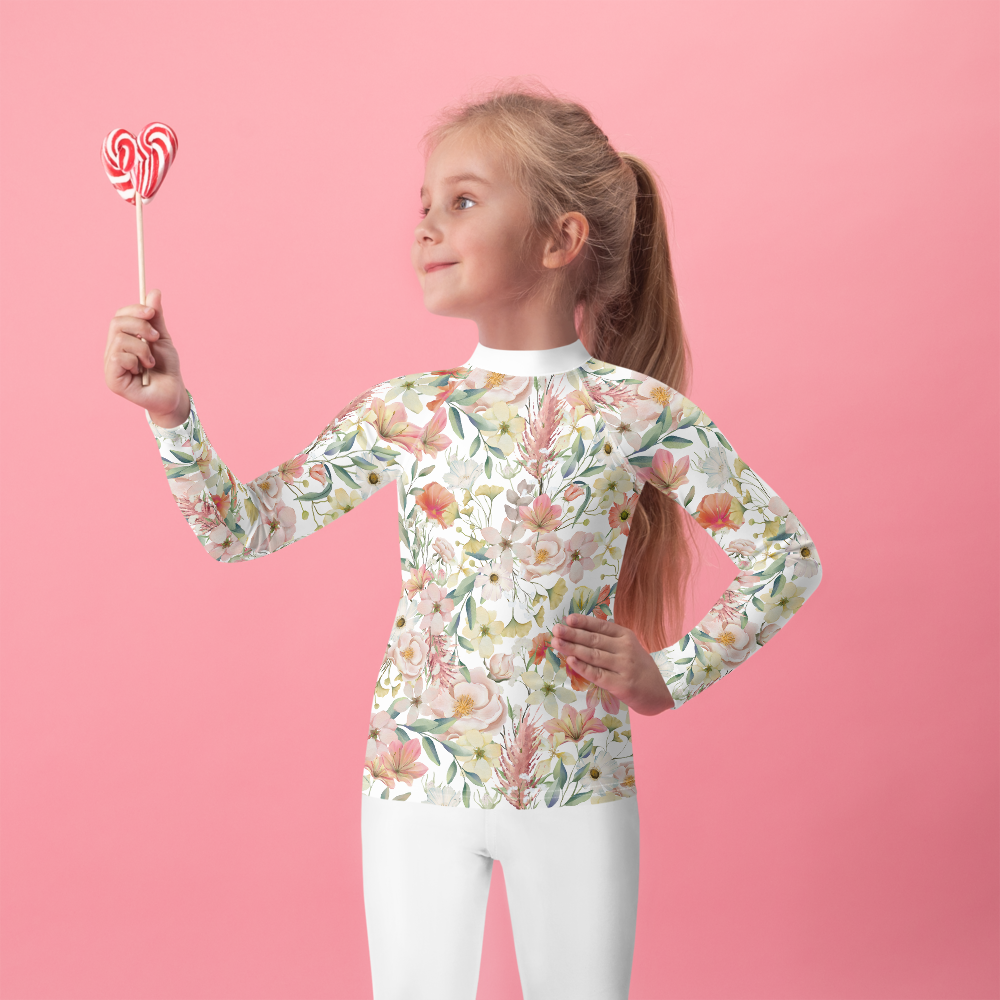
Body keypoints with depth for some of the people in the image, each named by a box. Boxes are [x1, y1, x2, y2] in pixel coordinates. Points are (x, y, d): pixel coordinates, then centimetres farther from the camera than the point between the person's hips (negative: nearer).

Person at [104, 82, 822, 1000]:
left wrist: (671, 676, -7)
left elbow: (788, 557, -2)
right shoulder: (404, 414, -3)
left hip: (578, 789, -1)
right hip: (416, 782, 1)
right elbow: (245, 527, -2)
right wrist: (173, 413, -14)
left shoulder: (641, 413, -9)